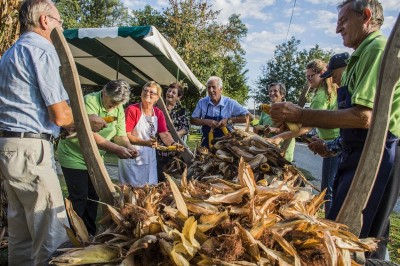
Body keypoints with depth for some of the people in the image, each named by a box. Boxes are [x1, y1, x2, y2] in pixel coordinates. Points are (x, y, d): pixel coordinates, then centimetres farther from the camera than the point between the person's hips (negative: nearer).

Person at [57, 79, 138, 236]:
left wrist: (129, 147, -23)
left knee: (93, 196, 13)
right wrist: (116, 149, -36)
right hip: (74, 157, -7)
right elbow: (90, 135, -32)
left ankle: (90, 234, 28)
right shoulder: (90, 101, -24)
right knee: (79, 199, -3)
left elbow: (120, 135, -2)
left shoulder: (119, 109, -1)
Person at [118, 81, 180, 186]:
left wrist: (173, 143, -20)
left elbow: (164, 134, 0)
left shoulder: (158, 113, 6)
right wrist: (145, 143, -27)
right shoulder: (132, 110, -11)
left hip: (150, 157, 5)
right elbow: (126, 135, -16)